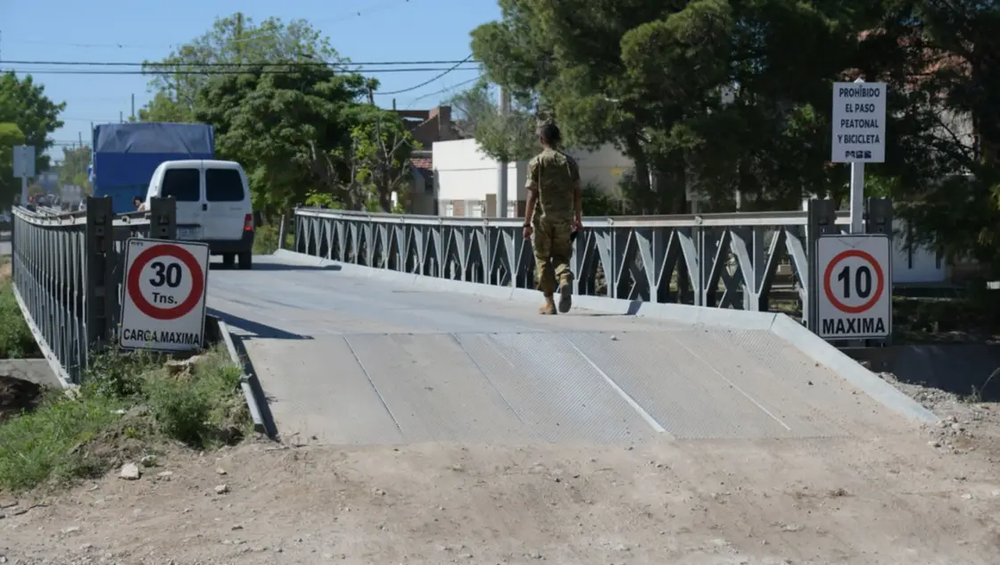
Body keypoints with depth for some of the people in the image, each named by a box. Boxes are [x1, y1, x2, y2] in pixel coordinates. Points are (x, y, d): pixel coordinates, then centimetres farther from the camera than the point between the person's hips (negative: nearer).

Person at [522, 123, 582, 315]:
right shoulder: (569, 161, 4)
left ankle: (549, 303, 8)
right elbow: (578, 193, 5)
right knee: (561, 255, 14)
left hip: (543, 217, -2)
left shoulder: (537, 162, -5)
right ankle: (565, 278, -18)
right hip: (564, 217, 3)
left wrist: (527, 222, -5)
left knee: (543, 259, 8)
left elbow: (532, 194, -9)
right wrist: (578, 218, 15)